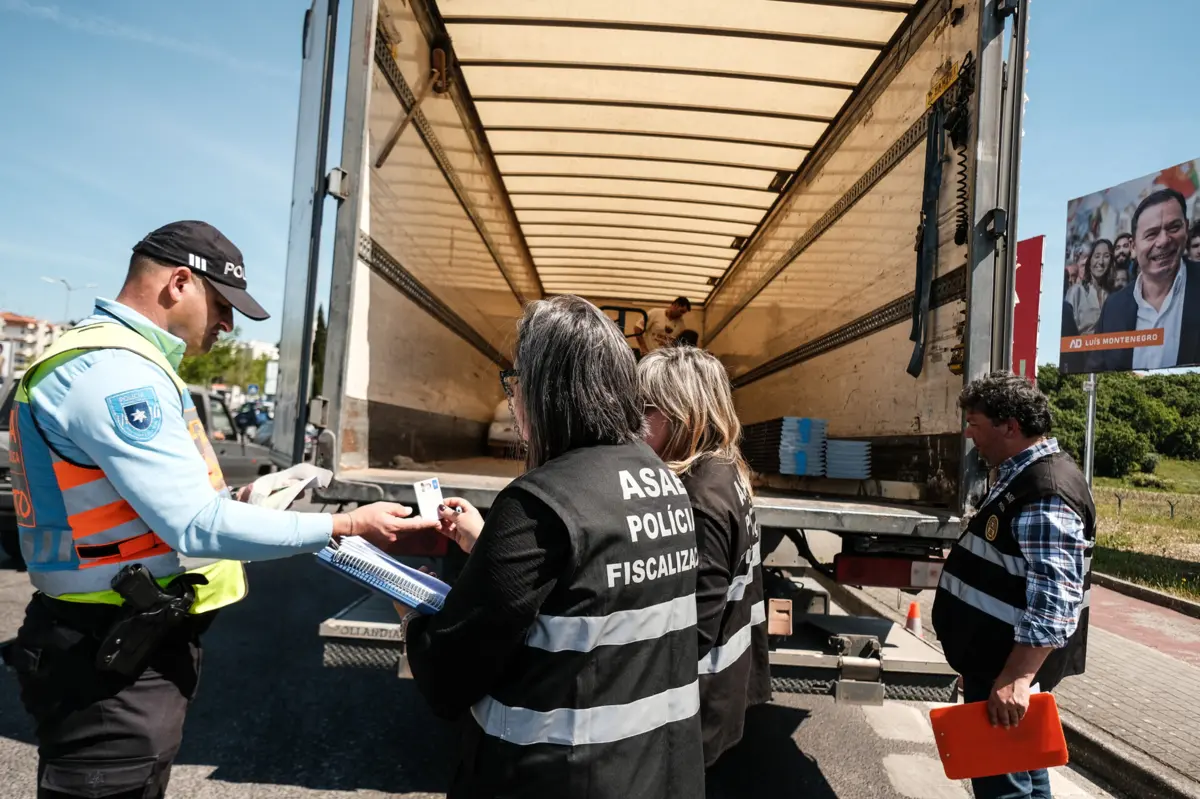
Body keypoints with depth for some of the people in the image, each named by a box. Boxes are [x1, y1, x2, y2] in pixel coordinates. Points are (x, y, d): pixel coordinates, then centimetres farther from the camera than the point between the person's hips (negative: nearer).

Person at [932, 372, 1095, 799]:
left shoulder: (1046, 493, -25)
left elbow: (1053, 601, -30)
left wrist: (1016, 678, -32)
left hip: (1005, 668, -10)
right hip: (996, 657, 10)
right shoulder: (1022, 474, 8)